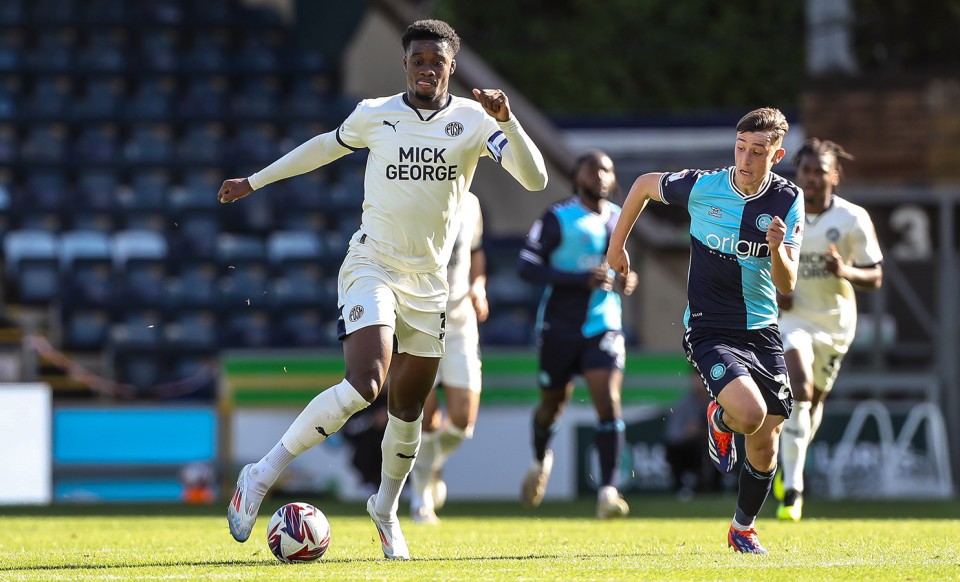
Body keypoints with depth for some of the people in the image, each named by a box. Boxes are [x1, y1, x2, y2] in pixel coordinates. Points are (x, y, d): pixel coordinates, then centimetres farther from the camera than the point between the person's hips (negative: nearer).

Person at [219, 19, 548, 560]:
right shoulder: (374, 115, -1)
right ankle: (261, 478, -18)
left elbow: (535, 179, -13)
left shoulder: (474, 121, -3)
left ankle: (386, 509, 34)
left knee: (408, 409, 9)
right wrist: (255, 181, 27)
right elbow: (328, 145, 19)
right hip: (372, 267, -3)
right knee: (362, 386, -25)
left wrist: (506, 121, -29)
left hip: (428, 282, 3)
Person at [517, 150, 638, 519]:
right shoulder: (558, 218, -8)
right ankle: (541, 461, 45)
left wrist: (625, 280, 1)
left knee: (609, 402, -15)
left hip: (604, 326, 2)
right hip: (560, 326, -2)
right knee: (553, 402, 13)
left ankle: (608, 490, -18)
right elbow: (527, 265, -15)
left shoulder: (619, 218, 8)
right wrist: (581, 278, -24)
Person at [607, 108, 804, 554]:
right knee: (750, 412, -28)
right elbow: (644, 185, 10)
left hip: (762, 332, 3)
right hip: (709, 329, -3)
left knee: (765, 445, 5)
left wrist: (778, 251, -30)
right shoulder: (701, 187, -11)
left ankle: (743, 528, 32)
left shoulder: (788, 202, -6)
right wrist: (617, 245, 16)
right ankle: (720, 419, 11)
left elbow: (787, 286, -9)